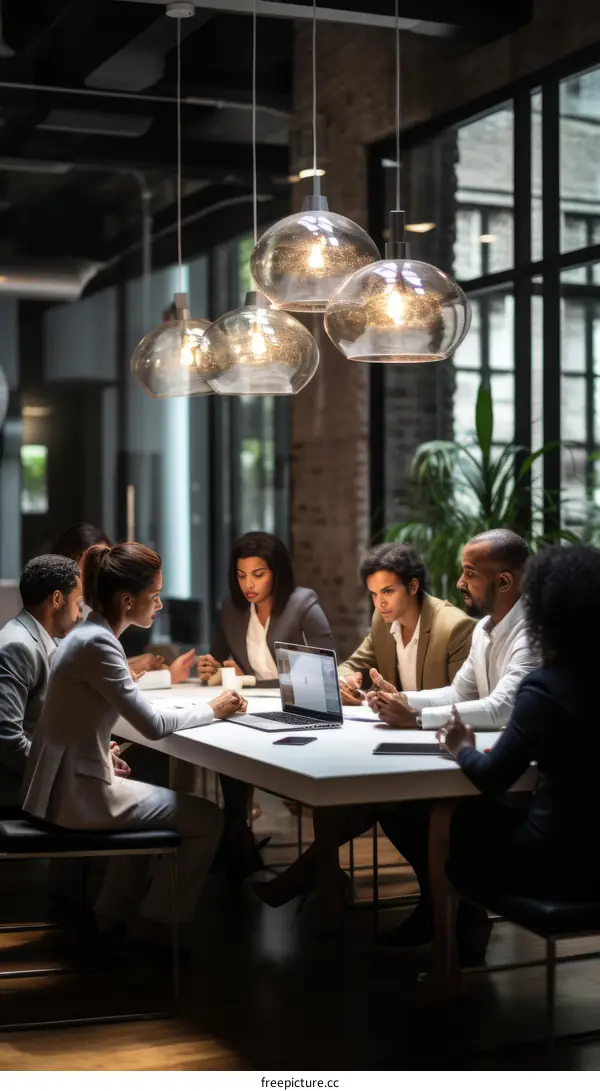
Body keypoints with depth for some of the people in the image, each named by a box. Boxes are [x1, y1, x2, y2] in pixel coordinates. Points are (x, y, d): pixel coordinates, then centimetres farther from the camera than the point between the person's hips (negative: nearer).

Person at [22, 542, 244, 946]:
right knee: (207, 818, 0)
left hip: (71, 783, 10)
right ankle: (153, 925, 14)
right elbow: (154, 724, -21)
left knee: (159, 797, 34)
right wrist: (213, 710, -9)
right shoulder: (98, 644, -22)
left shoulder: (90, 634, 8)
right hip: (79, 794, -10)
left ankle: (116, 914, 35)